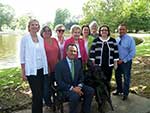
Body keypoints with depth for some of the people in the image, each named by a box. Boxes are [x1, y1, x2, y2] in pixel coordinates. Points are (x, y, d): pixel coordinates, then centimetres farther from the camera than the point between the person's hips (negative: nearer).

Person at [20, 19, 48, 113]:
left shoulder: (41, 39, 9)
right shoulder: (25, 38, -3)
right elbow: (22, 56, -3)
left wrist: (46, 68, 8)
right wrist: (23, 72, -5)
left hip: (41, 69, 5)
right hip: (31, 70, -4)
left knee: (41, 93, 10)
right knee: (37, 94, -4)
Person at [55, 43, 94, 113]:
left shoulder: (78, 62, 6)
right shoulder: (60, 64, -11)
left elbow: (81, 77, 10)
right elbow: (59, 82, -14)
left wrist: (79, 86, -10)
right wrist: (72, 88, -22)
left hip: (77, 86, 6)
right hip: (65, 88, -6)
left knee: (90, 91, -15)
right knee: (75, 96, -33)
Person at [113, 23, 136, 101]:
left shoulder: (130, 39, -14)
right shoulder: (116, 39, 0)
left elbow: (132, 52, -16)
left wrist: (123, 60, -17)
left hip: (126, 62, -4)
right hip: (118, 61, 5)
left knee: (126, 78, 11)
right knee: (117, 76, 18)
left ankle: (125, 93, 29)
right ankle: (119, 90, 40)